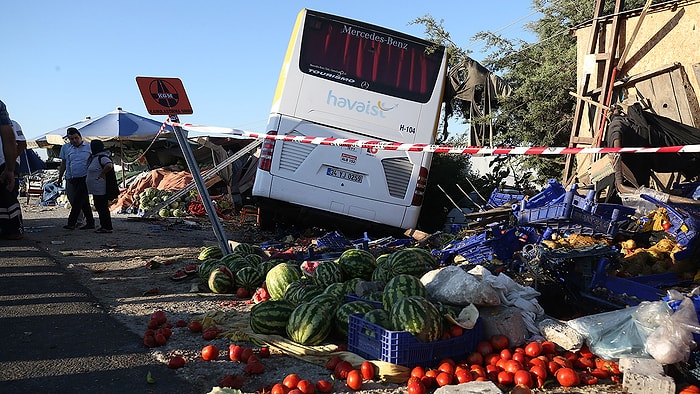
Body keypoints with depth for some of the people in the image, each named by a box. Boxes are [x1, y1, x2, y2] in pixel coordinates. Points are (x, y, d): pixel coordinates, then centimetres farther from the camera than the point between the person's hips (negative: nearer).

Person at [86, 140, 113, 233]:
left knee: (102, 207, -6)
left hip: (100, 189, -11)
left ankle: (107, 227, -2)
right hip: (97, 189, 11)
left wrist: (101, 175, -24)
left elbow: (109, 165, -34)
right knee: (99, 207, 15)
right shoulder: (96, 157, 16)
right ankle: (104, 226, 21)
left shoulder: (101, 157, -17)